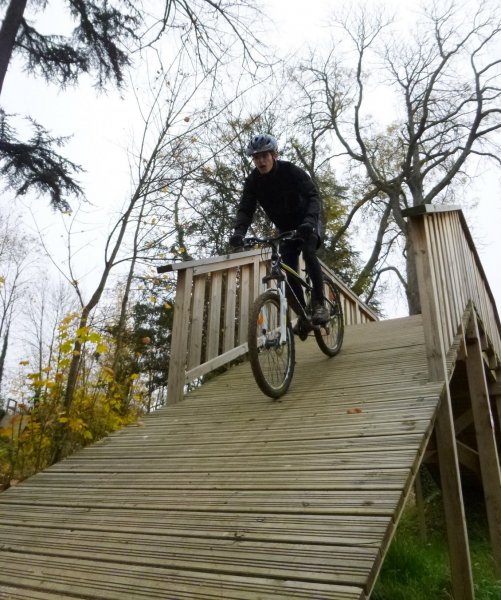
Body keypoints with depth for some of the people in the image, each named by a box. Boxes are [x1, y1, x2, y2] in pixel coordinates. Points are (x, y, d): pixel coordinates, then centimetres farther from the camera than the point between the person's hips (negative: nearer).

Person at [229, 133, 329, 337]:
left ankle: (319, 304, -24)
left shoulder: (291, 171, -24)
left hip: (307, 222, -4)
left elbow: (313, 196, -34)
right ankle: (303, 316, 7)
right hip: (285, 227, 4)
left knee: (308, 251, -32)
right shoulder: (253, 181, -14)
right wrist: (238, 232, -44)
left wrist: (309, 220, -54)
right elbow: (245, 209, -23)